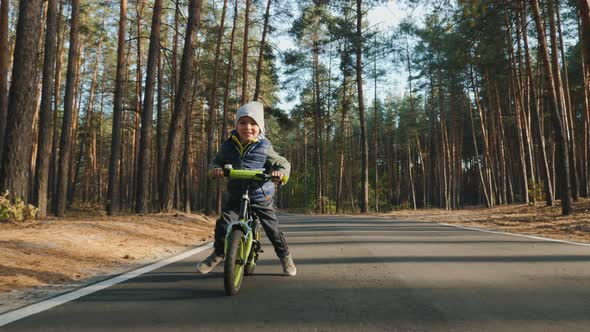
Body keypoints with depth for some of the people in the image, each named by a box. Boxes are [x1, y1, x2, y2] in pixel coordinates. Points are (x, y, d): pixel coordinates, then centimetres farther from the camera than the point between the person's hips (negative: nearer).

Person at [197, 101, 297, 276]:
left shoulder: (264, 147, -7)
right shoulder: (228, 146, 0)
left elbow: (283, 163, -3)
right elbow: (216, 162, 10)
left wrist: (281, 172, -26)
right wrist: (215, 168, -13)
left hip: (260, 196, -2)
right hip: (234, 195, 2)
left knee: (272, 228, 5)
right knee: (223, 224, -9)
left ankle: (285, 256, 27)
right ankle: (218, 253, 18)